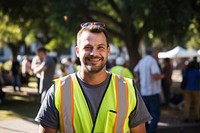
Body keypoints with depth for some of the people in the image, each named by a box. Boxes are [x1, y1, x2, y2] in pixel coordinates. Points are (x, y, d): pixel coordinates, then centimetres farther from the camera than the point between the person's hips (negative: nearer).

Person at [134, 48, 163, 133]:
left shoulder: (142, 61, 12)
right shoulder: (152, 62, -15)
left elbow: (135, 71, 29)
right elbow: (156, 76, -28)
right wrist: (161, 76, -7)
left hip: (144, 92, 8)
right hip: (153, 92, -8)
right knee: (155, 115, -5)